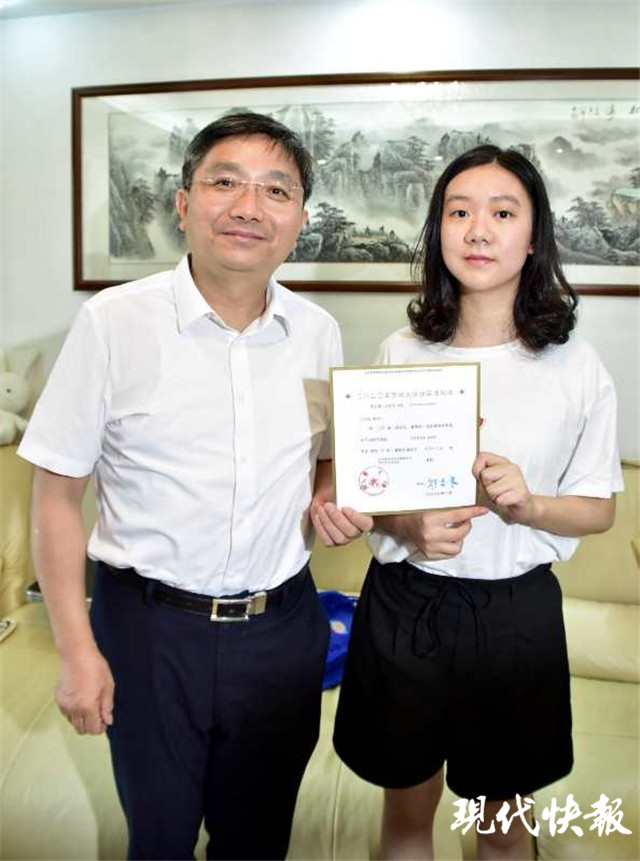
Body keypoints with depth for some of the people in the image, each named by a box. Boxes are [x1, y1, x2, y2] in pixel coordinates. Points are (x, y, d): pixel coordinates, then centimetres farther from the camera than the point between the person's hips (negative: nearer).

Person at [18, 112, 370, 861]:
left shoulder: (317, 331, 0)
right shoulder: (113, 322, -12)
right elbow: (56, 493, -8)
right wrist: (77, 650, -9)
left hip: (282, 625, 4)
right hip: (151, 625, -3)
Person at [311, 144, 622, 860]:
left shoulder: (576, 368, -7)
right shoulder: (401, 352, -4)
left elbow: (600, 508, 1)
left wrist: (525, 506, -19)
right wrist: (410, 527, -17)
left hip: (515, 612, 0)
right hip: (404, 604, 1)